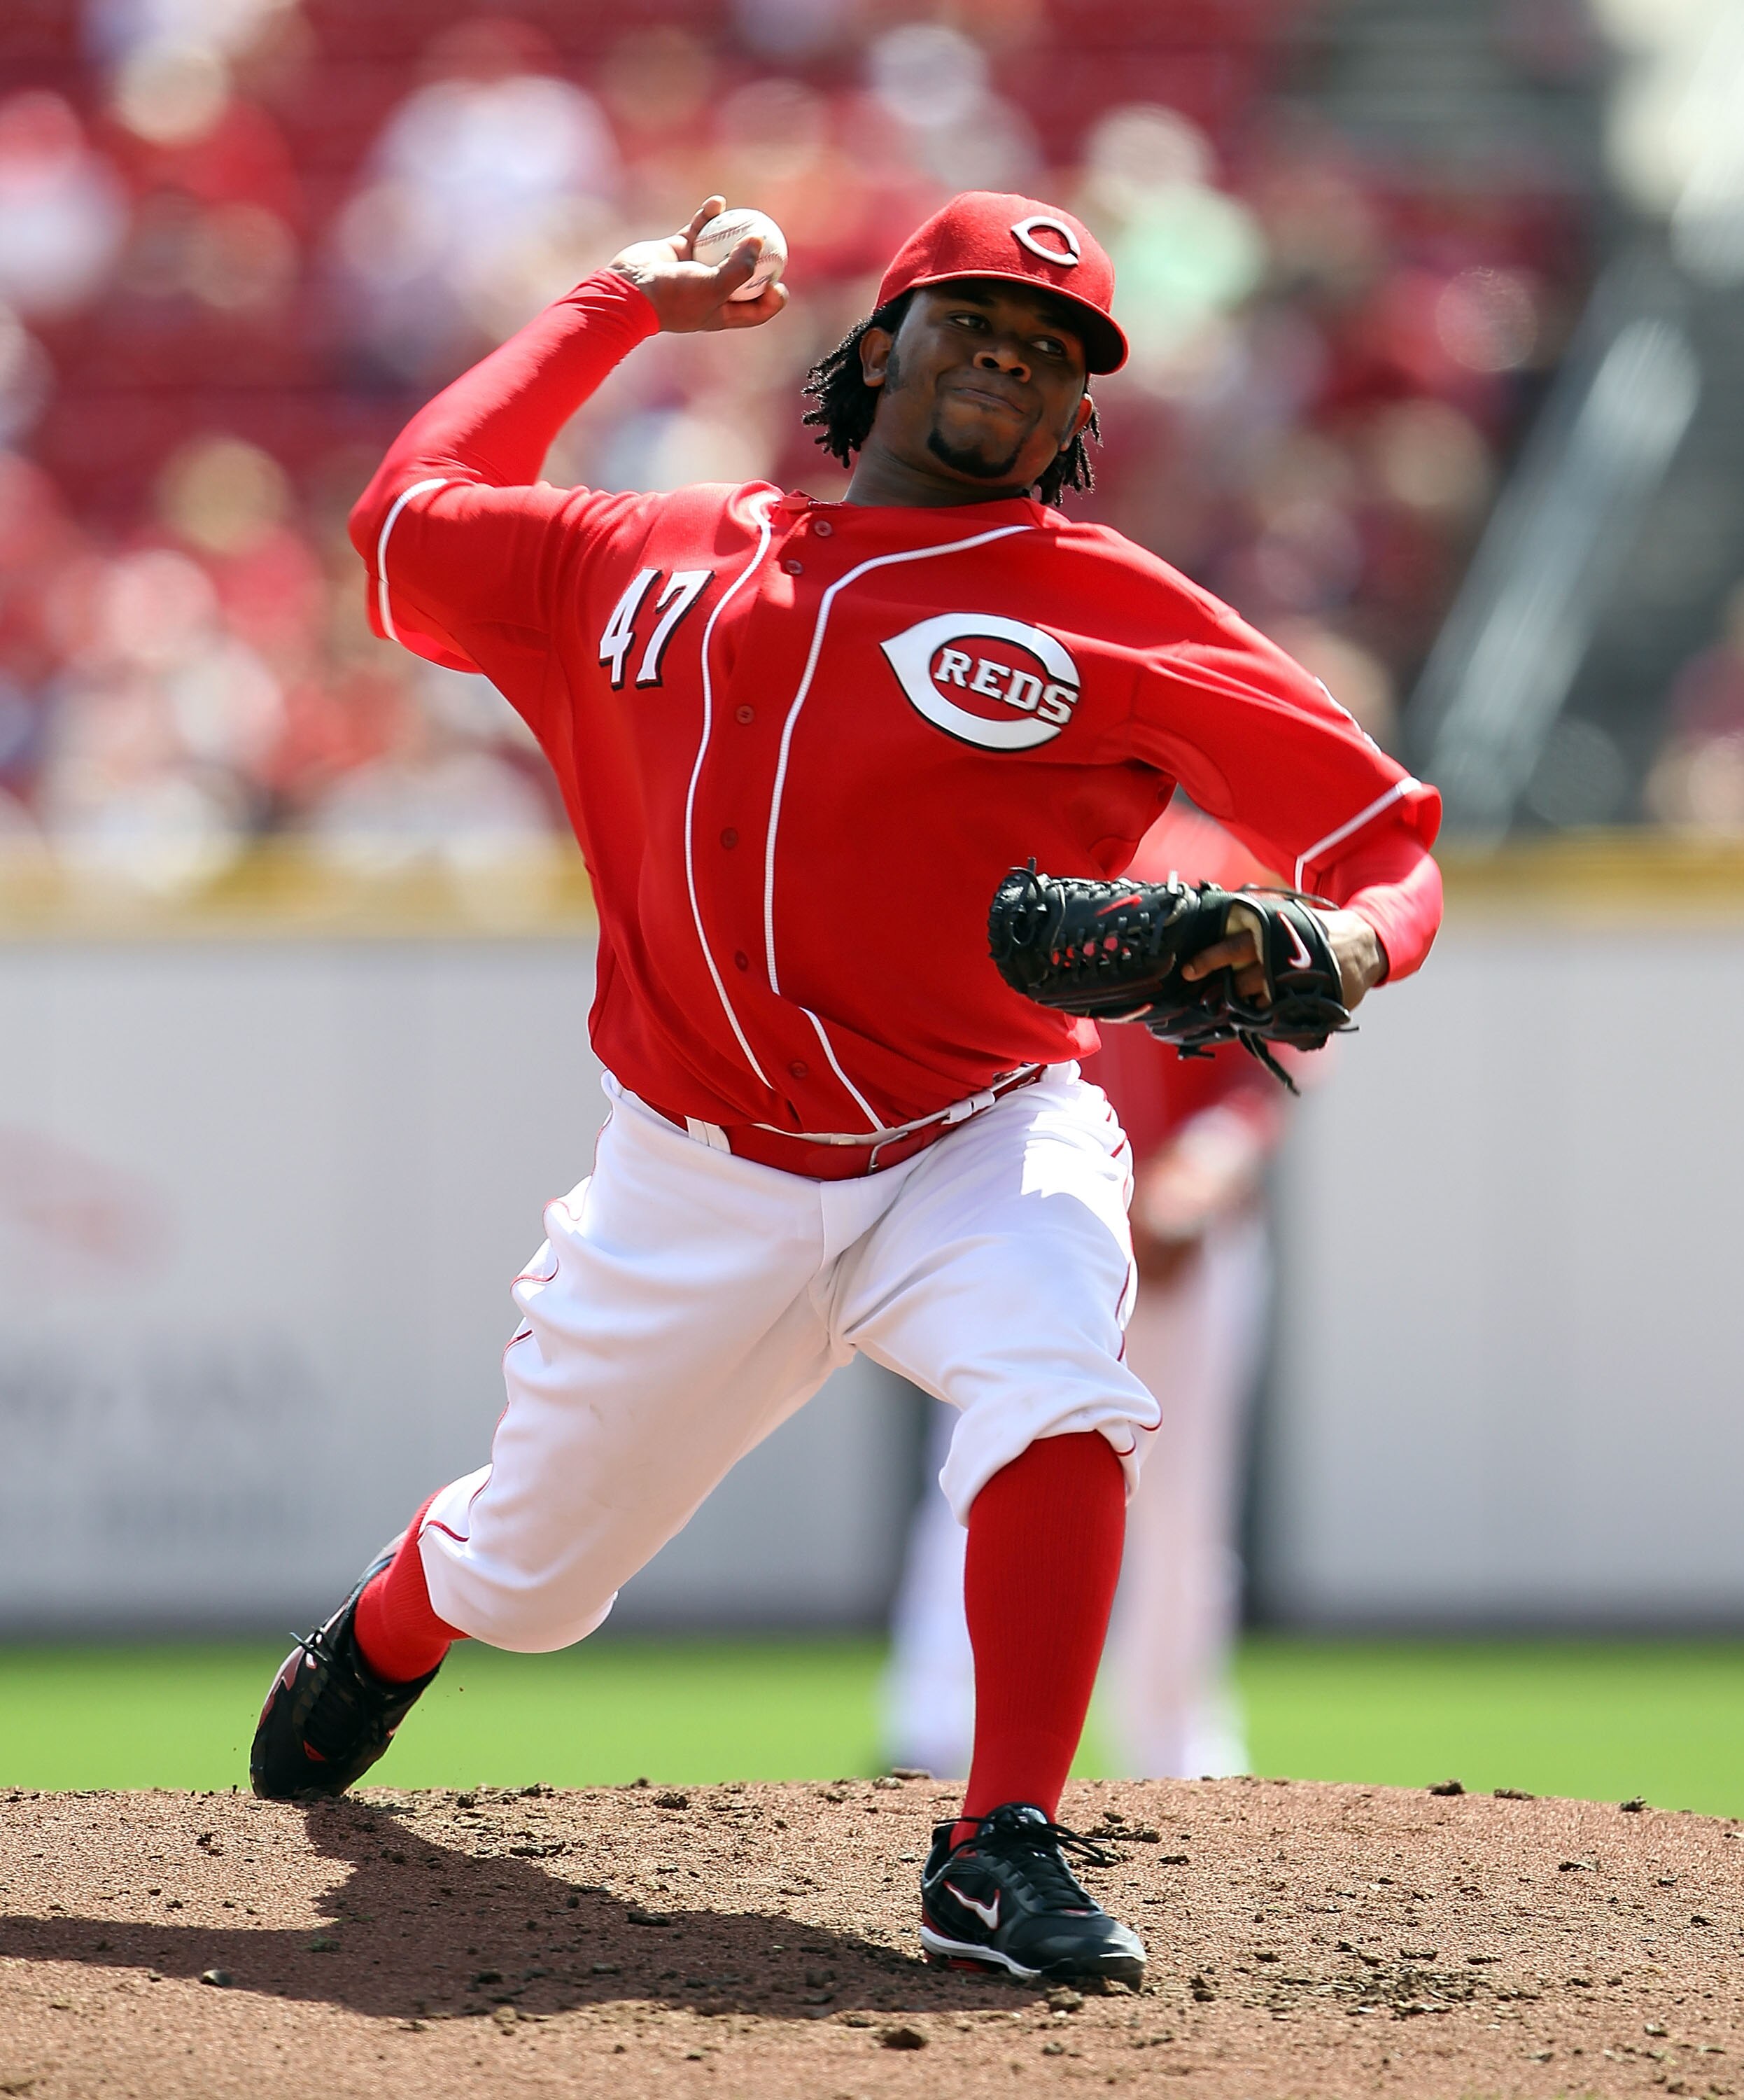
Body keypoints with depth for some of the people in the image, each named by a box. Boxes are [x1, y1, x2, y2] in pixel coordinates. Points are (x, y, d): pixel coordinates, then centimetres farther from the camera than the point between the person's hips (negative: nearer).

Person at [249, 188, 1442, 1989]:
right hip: (699, 1186, 2)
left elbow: (1381, 836, -6)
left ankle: (1002, 1857, -34)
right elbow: (407, 519, 20)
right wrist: (615, 310, 23)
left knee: (1057, 1393, -35)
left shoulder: (1116, 618, -5)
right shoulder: (649, 567, 5)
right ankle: (381, 1635, 51)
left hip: (977, 1152, -2)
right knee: (523, 1572, 14)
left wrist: (1342, 948, -30)